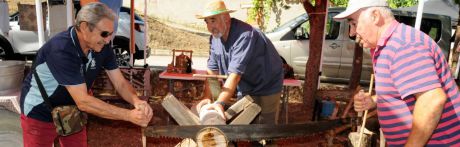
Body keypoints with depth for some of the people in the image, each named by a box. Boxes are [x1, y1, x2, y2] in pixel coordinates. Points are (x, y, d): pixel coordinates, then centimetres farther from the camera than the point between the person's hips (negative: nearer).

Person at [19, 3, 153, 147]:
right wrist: (129, 115, -39)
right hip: (40, 115, -5)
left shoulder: (102, 48, -13)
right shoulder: (61, 50, -34)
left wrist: (136, 101, -32)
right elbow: (83, 101, -37)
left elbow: (121, 84, -10)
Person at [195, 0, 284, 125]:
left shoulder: (244, 35, -32)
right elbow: (212, 70, -5)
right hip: (245, 89, 6)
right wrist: (207, 97, -16)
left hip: (267, 87, -6)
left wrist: (220, 102, -48)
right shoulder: (215, 37, -7)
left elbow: (235, 73, -41)